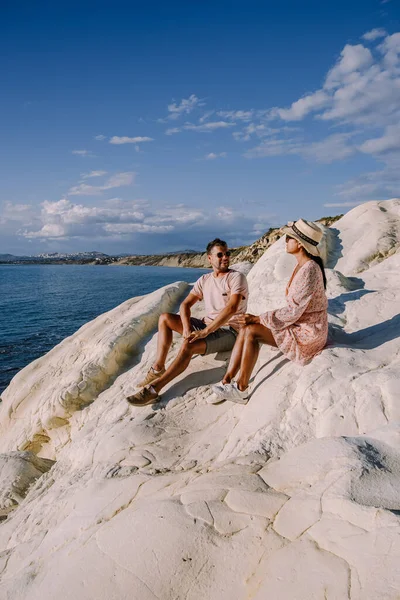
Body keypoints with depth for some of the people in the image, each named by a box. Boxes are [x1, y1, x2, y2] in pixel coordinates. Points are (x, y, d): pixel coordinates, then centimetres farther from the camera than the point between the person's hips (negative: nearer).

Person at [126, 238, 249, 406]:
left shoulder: (236, 277, -10)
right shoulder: (204, 280, 10)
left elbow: (232, 308, -25)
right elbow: (185, 304, 4)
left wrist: (205, 331, -30)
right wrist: (187, 327, -17)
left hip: (229, 331, -7)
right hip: (206, 326, 8)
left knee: (188, 345, -33)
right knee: (165, 318, -2)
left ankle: (153, 389, -30)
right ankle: (158, 368, -8)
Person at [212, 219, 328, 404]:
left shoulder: (309, 270, -22)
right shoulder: (302, 266, 9)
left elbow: (293, 311, -23)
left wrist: (258, 319, -16)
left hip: (307, 333, -9)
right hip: (299, 325, 9)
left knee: (252, 331, -19)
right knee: (245, 329, -5)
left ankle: (241, 390, -7)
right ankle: (226, 382, -5)